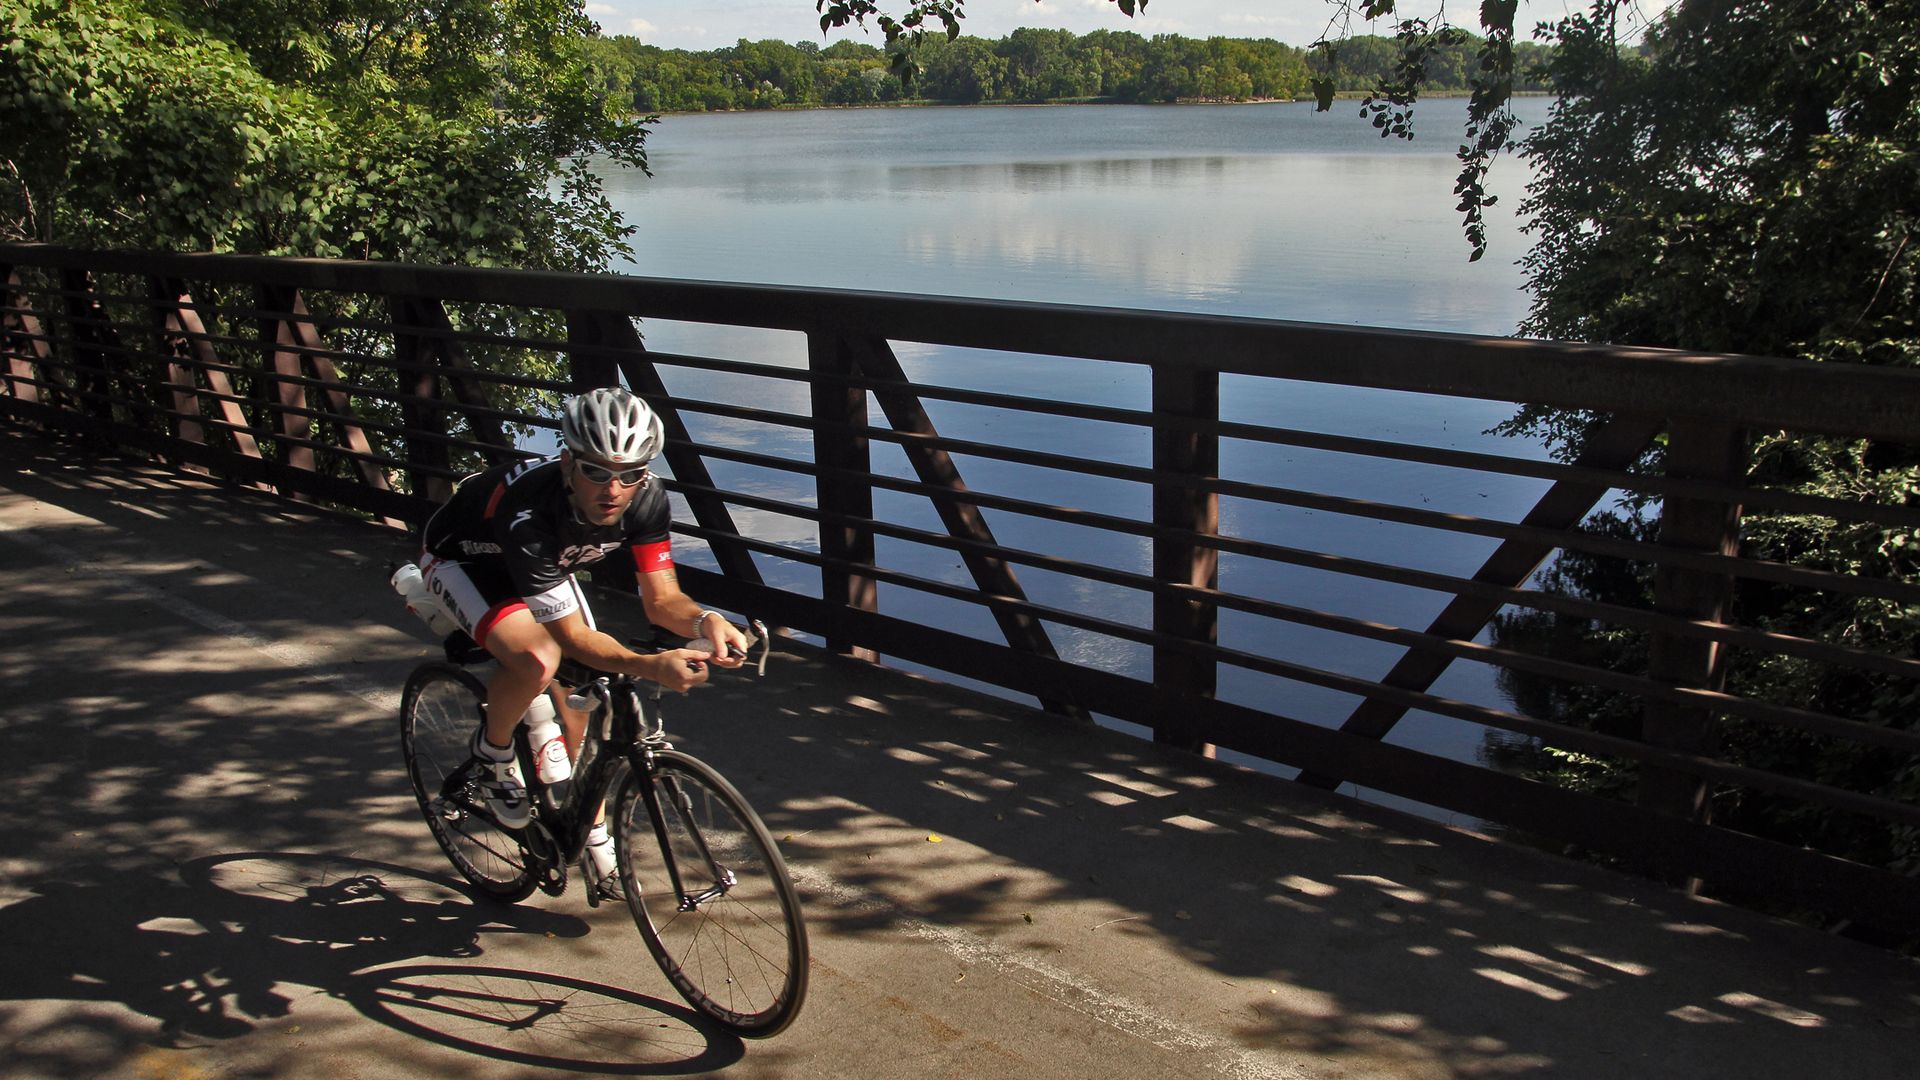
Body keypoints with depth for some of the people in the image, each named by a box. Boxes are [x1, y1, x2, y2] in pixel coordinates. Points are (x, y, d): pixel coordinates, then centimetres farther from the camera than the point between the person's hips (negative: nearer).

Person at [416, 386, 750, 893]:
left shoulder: (646, 497, -28)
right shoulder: (529, 514, -42)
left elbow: (661, 597, -22)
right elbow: (572, 636, -39)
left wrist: (705, 622, -44)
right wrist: (650, 666, -54)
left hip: (544, 562, 5)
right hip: (461, 557, -5)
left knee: (577, 703, 0)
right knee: (538, 659, -32)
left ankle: (590, 829, 22)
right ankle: (493, 752, 0)